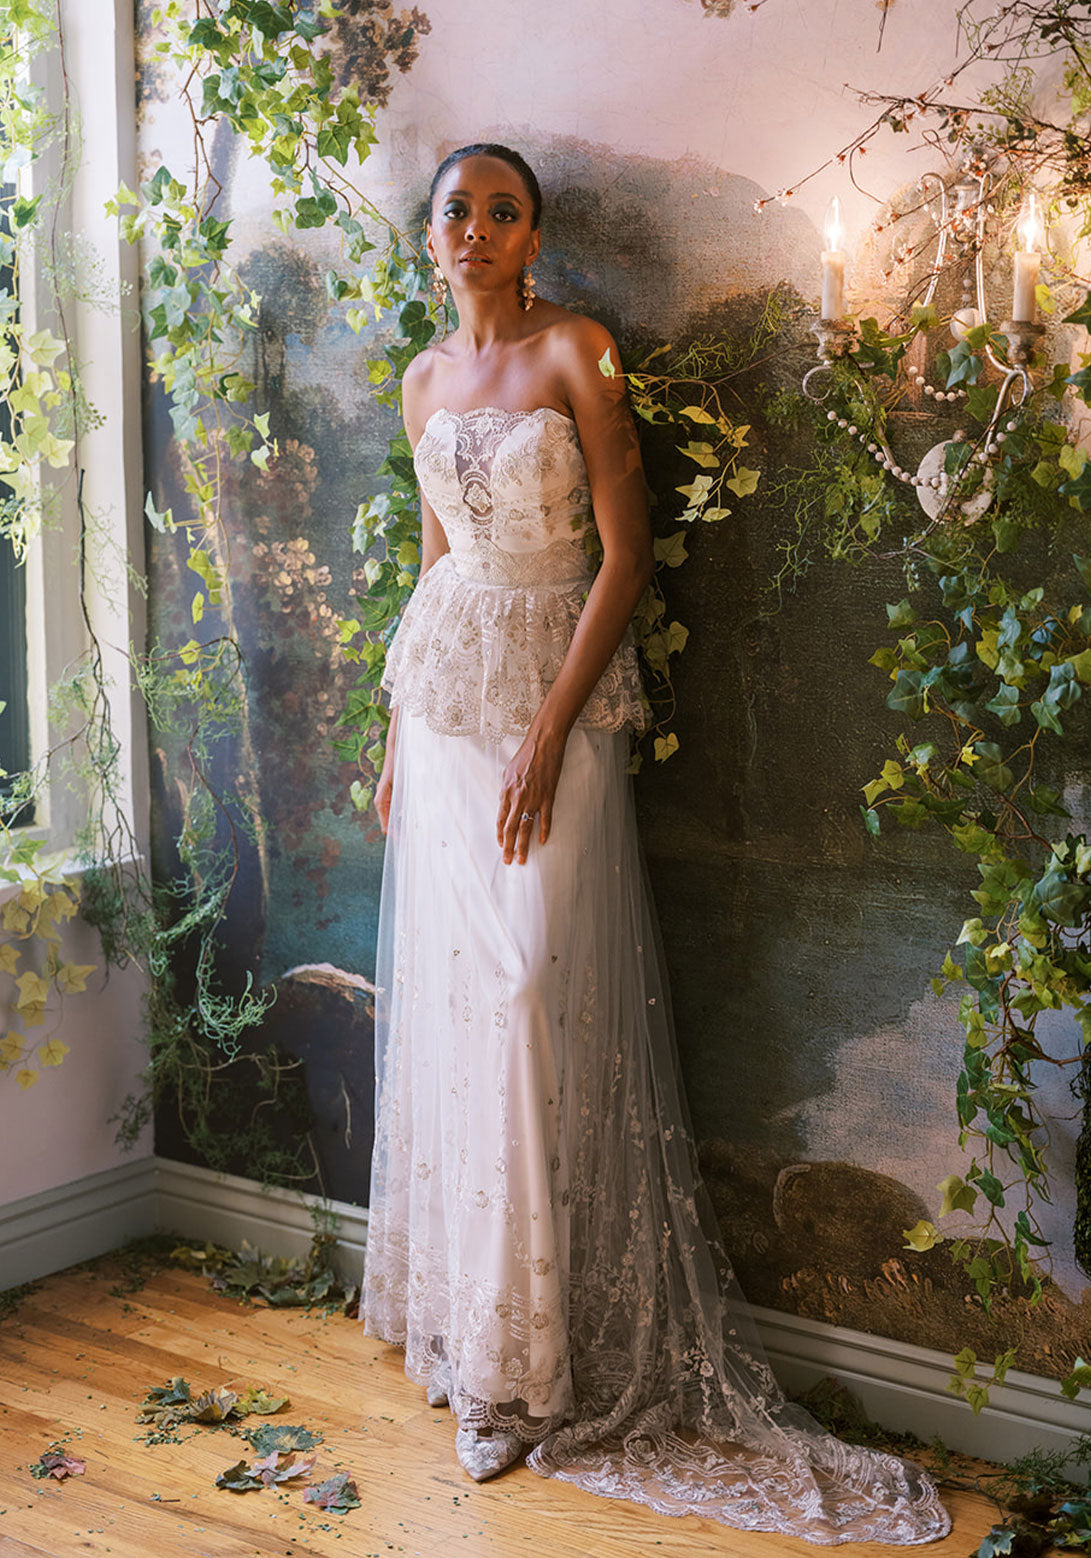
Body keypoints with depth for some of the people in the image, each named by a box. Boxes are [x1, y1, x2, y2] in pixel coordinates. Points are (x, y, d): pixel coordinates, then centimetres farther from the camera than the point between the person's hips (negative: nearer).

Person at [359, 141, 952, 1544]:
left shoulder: (578, 352, -5)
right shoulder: (427, 379, 13)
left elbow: (625, 553, -10)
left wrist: (547, 733, -17)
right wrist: (398, 730, 16)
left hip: (556, 692, -6)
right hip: (443, 694, 6)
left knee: (532, 995, -9)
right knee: (443, 993, 7)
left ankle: (530, 1356, 2)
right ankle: (459, 1309, 21)